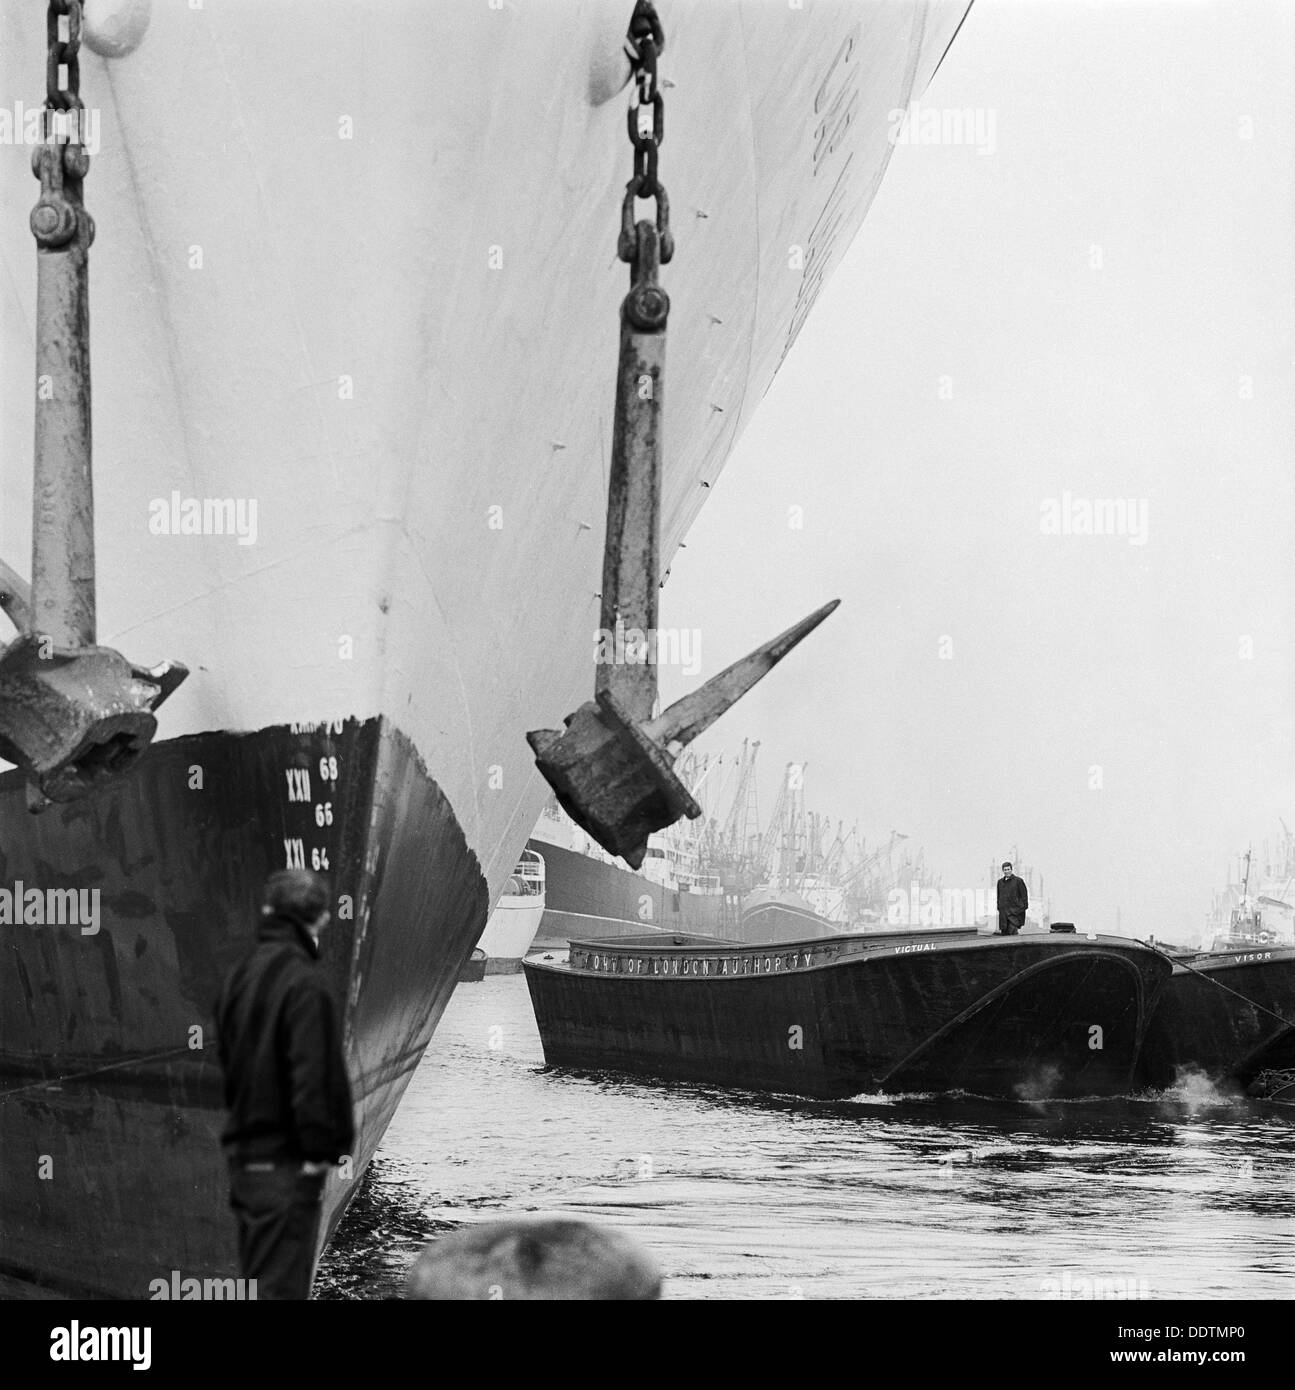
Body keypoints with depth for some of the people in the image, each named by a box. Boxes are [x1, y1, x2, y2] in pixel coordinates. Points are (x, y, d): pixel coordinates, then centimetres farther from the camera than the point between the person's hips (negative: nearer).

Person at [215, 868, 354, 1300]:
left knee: (256, 1280, 17)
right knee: (280, 1285, -6)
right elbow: (315, 1074, -21)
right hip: (284, 1163, -8)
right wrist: (321, 1149, -14)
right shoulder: (303, 981, -17)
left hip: (242, 1155, 8)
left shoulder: (240, 975, 10)